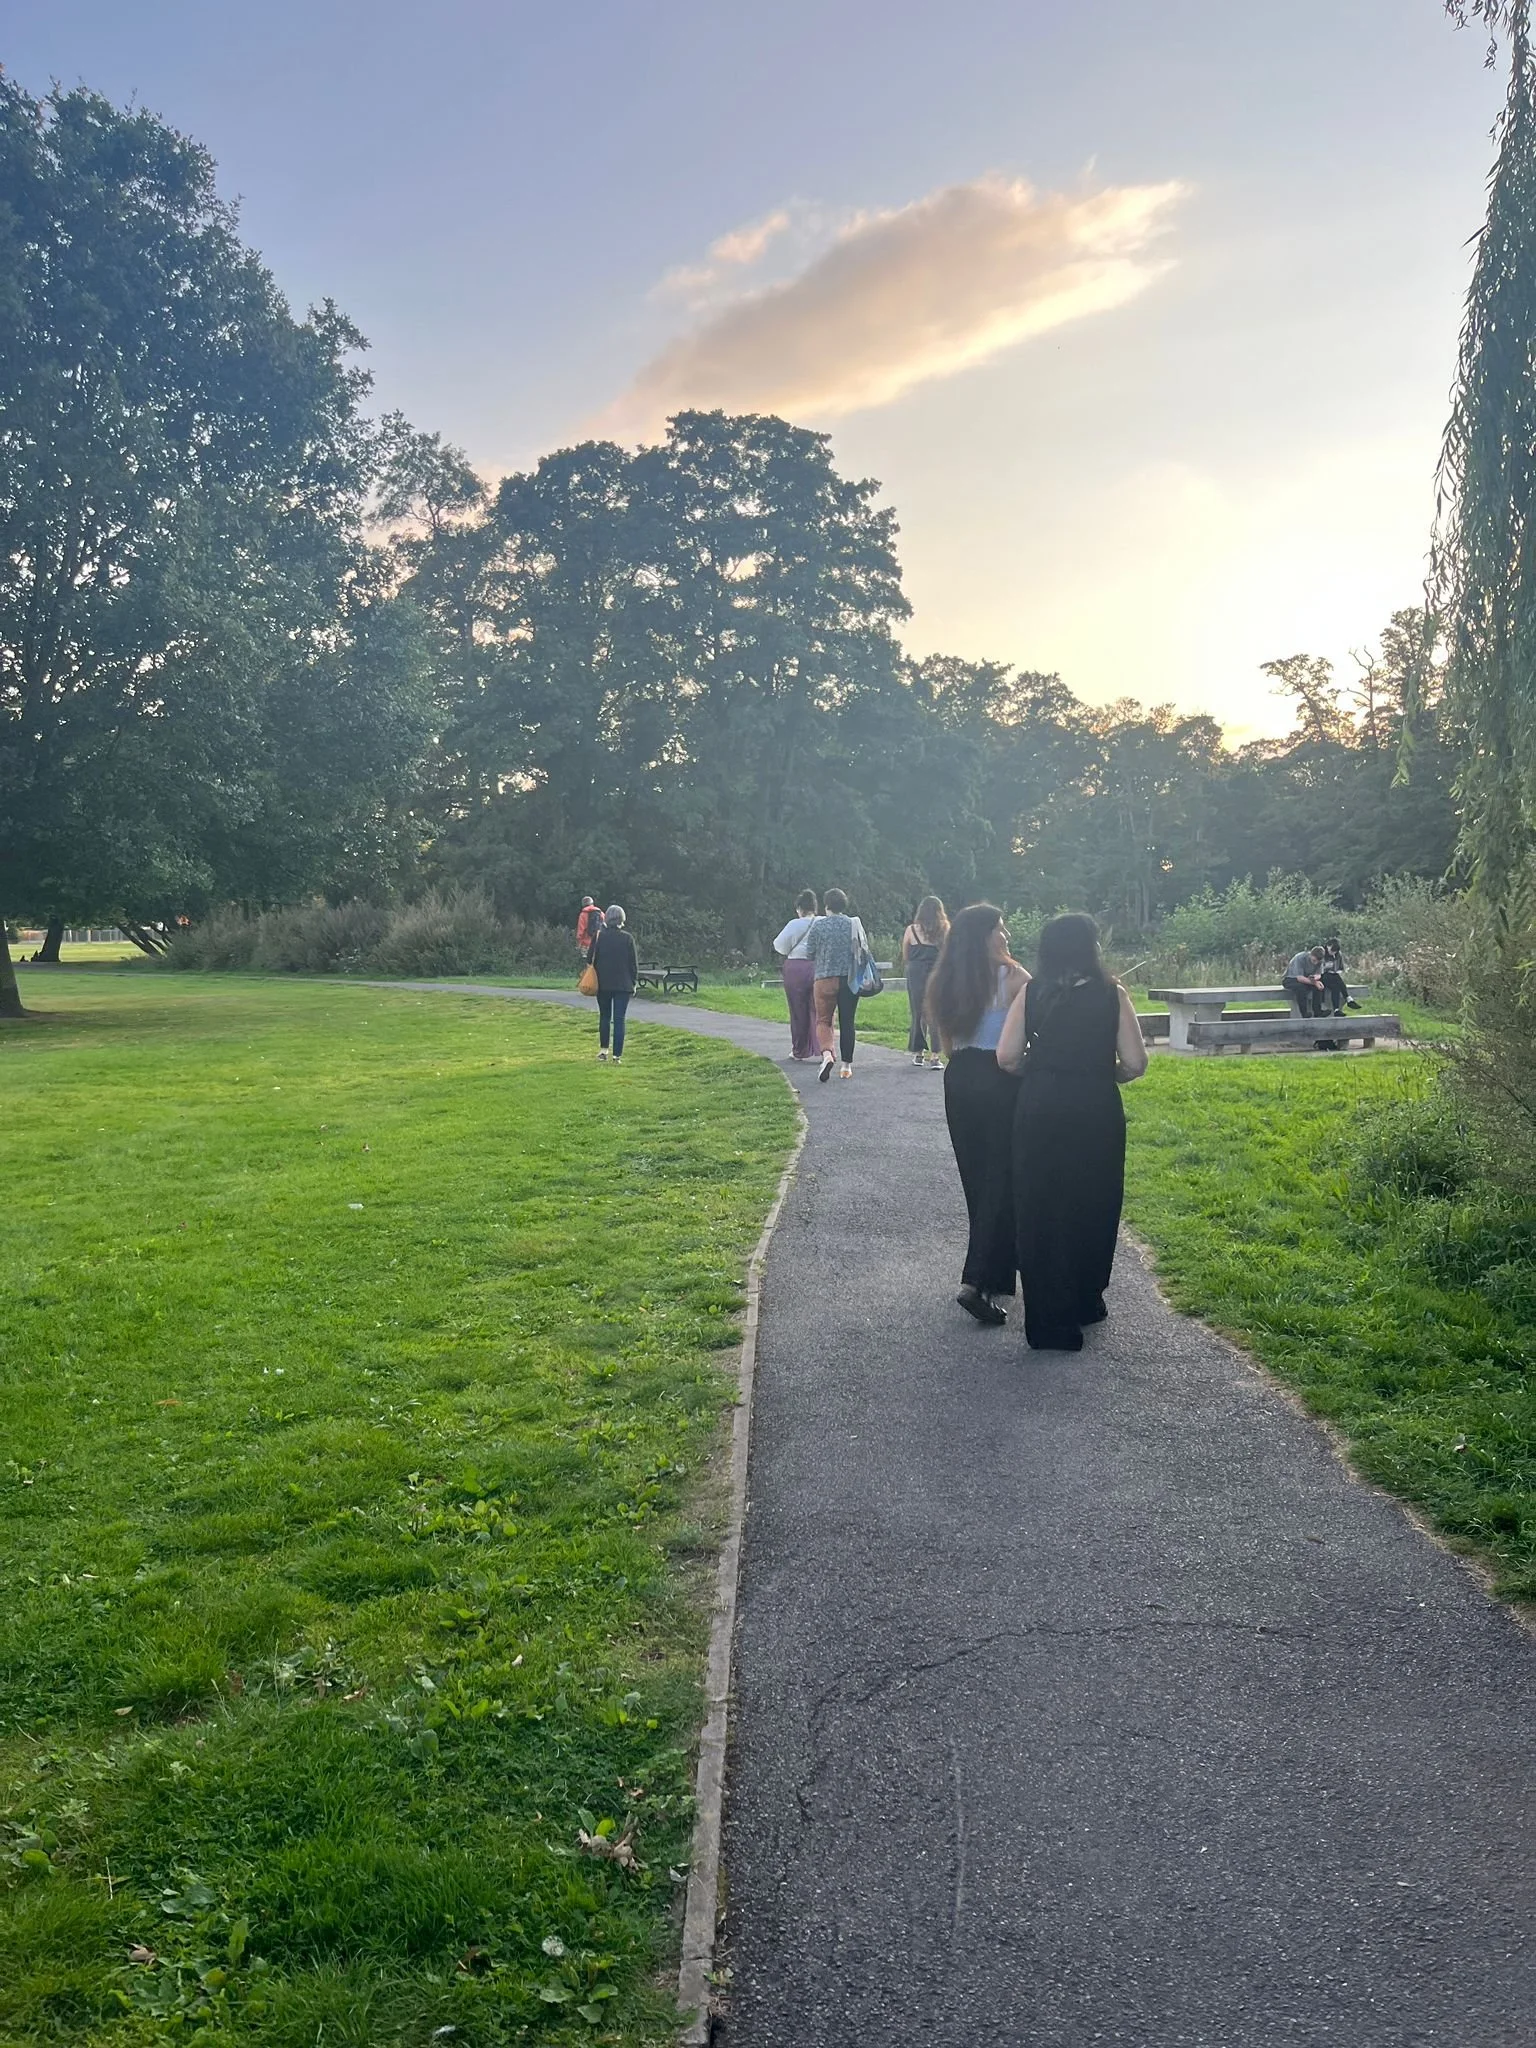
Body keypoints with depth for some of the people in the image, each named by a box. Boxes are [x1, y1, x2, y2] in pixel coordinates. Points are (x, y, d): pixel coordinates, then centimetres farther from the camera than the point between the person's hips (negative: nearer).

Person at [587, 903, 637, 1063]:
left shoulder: (599, 936, -4)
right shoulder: (627, 938, -6)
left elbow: (590, 960, 0)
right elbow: (633, 964, -3)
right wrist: (633, 982, 8)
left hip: (603, 984, 1)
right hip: (623, 984, -1)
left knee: (604, 1017, 17)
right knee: (619, 1020, 1)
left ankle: (603, 1050, 18)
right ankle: (617, 1055, -1)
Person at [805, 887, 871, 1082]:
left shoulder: (818, 925, -5)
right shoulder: (854, 925, 1)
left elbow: (809, 952, 2)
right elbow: (865, 951, 7)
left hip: (825, 978, -2)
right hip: (850, 979, 2)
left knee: (823, 1020, 7)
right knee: (847, 1022, 8)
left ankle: (826, 1053, -20)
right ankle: (847, 1066, 11)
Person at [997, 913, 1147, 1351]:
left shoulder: (1031, 993, -3)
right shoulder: (1111, 995, -5)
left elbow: (1006, 1057, -6)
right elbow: (1135, 1064, -6)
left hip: (1038, 1107, 1)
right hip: (1095, 1110, -1)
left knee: (1038, 1208, 7)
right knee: (1092, 1206, 16)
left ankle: (1048, 1321, 8)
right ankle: (1085, 1302, 31)